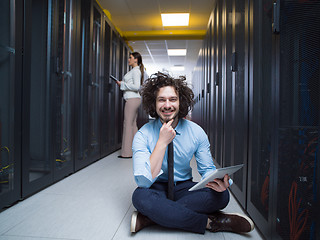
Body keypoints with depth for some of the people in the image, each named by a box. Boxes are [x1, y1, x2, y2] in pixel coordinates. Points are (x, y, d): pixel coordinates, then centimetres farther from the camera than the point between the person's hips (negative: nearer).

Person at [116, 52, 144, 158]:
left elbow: (136, 86, -19)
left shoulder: (136, 71, -8)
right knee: (133, 124, 10)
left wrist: (122, 84, -11)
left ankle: (127, 152, -5)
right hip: (134, 99, 10)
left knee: (128, 124, -9)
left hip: (132, 99, -10)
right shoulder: (134, 70, 21)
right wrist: (122, 84, 13)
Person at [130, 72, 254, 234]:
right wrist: (162, 142, -28)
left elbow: (207, 169, -2)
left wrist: (217, 182, -27)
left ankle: (150, 218, -23)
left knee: (221, 195, -25)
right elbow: (144, 181, -23)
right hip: (156, 189, -2)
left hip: (184, 188, 3)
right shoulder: (143, 135, -14)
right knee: (140, 196, -36)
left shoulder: (196, 132, -7)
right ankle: (210, 221, -22)